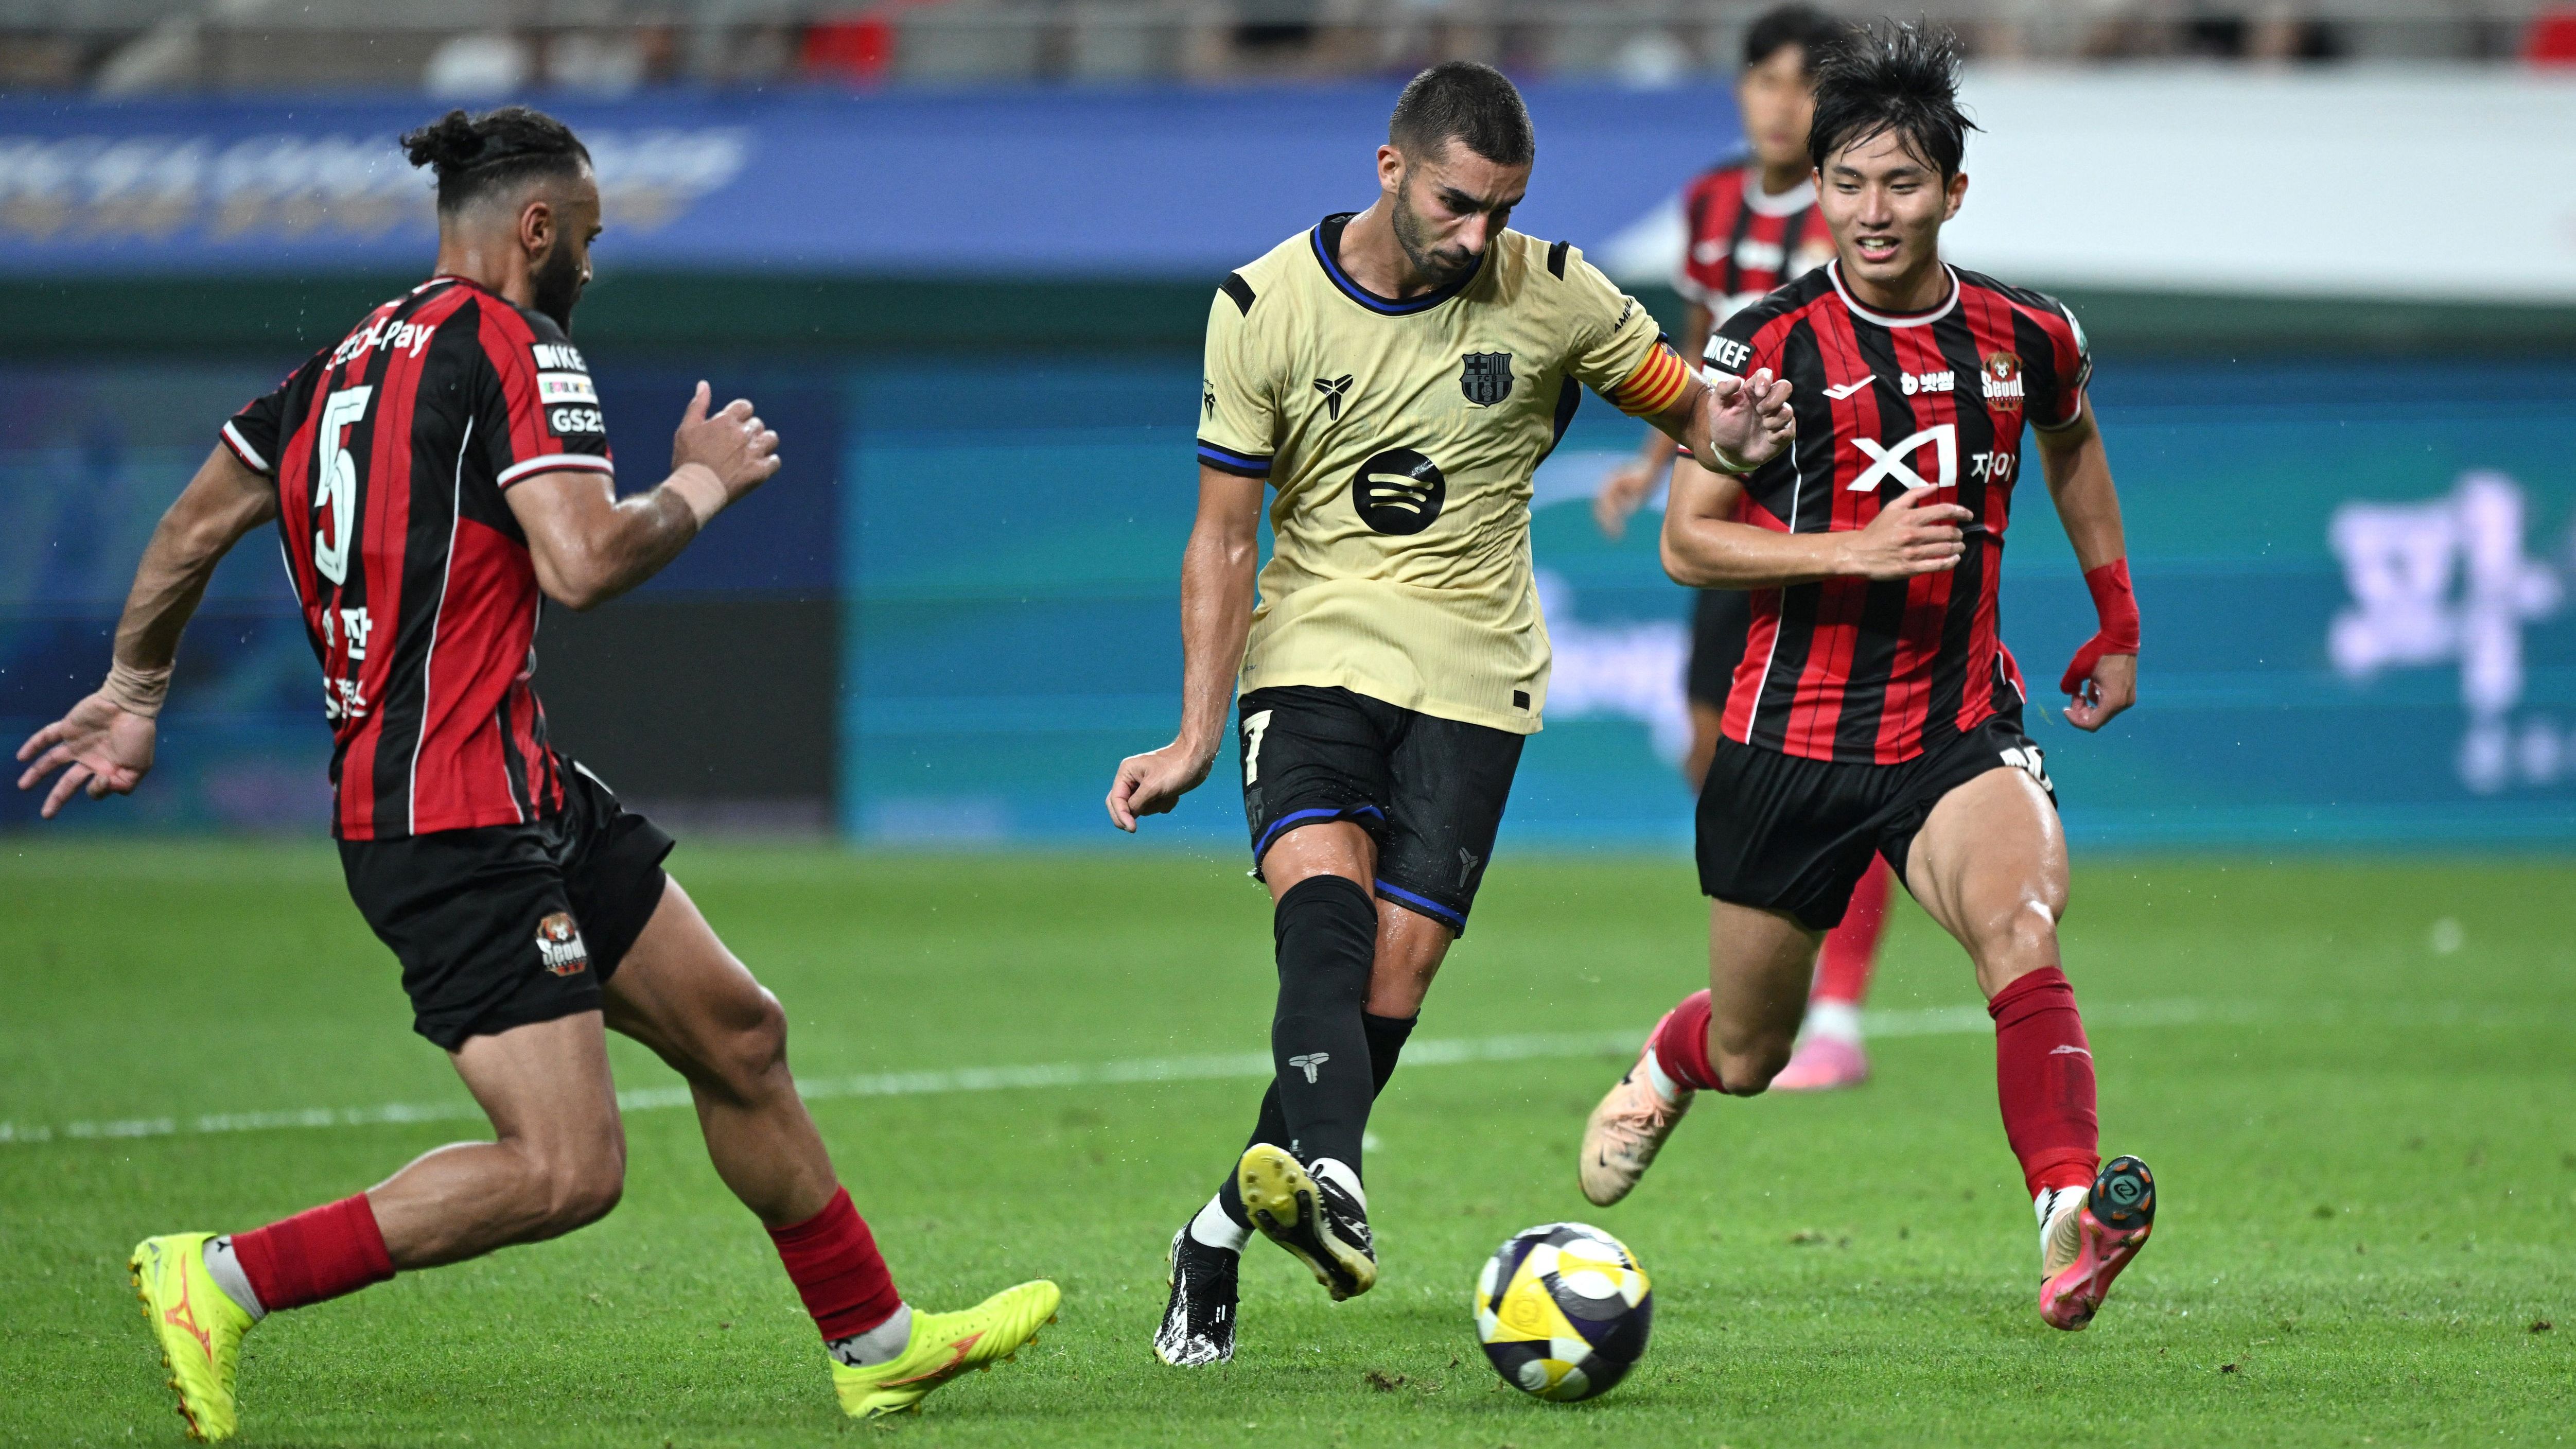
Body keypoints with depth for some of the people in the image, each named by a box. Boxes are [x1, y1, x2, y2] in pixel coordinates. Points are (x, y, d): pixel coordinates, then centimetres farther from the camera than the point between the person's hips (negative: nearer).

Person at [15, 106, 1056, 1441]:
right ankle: (224, 1282, -11)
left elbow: (191, 531, 19)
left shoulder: (351, 361, 14)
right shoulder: (514, 351, -12)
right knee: (566, 1171, -14)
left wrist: (134, 693, 33)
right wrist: (702, 486, -4)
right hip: (463, 818, -11)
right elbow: (583, 562, -22)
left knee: (738, 1038, 16)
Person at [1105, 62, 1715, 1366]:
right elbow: (1224, 534, 0)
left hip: (1473, 672, 1)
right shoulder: (1263, 307, -5)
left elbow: (1692, 408, 9)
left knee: (1393, 975, -10)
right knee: (1320, 891, -27)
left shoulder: (1550, 295, -4)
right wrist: (1195, 736, -5)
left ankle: (1223, 1233, 5)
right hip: (1314, 646, -1)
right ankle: (1330, 1179, -48)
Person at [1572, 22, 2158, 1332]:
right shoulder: (1770, 345, -9)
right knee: (1749, 1059, 13)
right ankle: (1667, 1064, 52)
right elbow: (1687, 540, -9)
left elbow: (2070, 441, 24)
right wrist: (1857, 548, -22)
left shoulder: (2028, 339, 0)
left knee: (2017, 924, -32)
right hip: (1794, 732, -1)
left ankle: (2070, 1226, -45)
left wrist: (2118, 620, 28)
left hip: (1961, 723, 1)